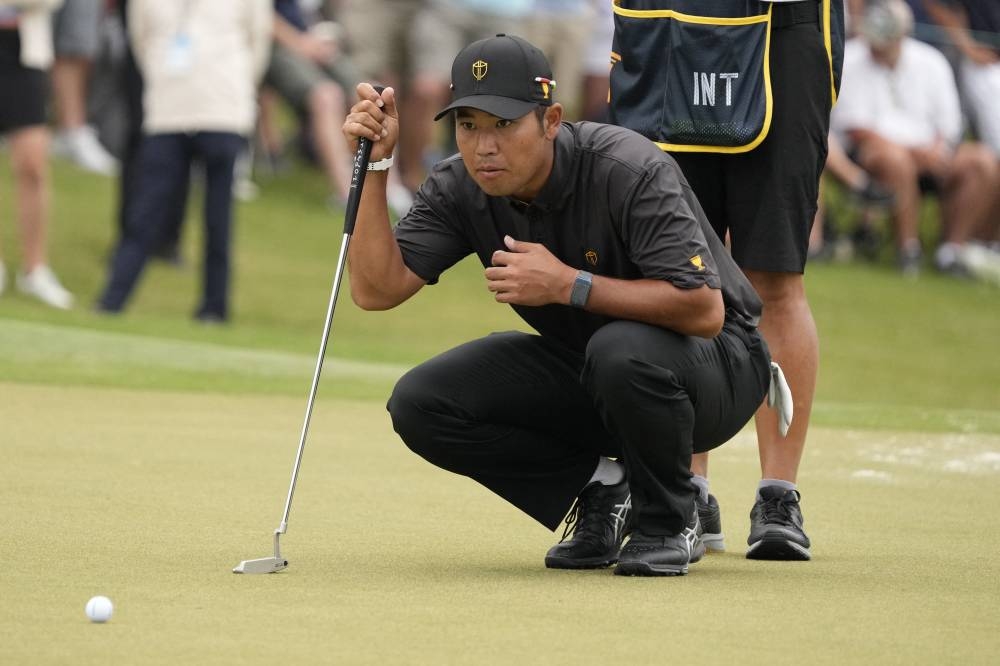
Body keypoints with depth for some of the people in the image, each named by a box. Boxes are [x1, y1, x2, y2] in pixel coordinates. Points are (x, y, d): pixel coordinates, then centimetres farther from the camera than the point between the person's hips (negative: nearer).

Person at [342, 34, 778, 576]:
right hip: (579, 368, 6)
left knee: (621, 349, -40)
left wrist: (569, 285, -36)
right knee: (420, 404, -14)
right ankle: (598, 489, 4)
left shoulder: (629, 172, -28)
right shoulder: (459, 189, -11)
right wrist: (376, 165, -26)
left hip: (717, 361, -5)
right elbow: (375, 290, -18)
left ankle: (669, 525, -12)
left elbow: (705, 310, -34)